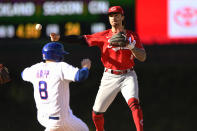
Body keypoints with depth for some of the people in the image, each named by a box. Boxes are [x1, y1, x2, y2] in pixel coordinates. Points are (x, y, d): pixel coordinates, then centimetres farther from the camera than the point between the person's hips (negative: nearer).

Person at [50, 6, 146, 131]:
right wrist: (60, 37, -16)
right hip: (109, 77, 2)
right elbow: (82, 39, -5)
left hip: (128, 77, -2)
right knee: (97, 112, 5)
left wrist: (130, 46, -25)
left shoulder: (132, 35, 0)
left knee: (134, 102, -28)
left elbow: (143, 57, -7)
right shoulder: (104, 36, 3)